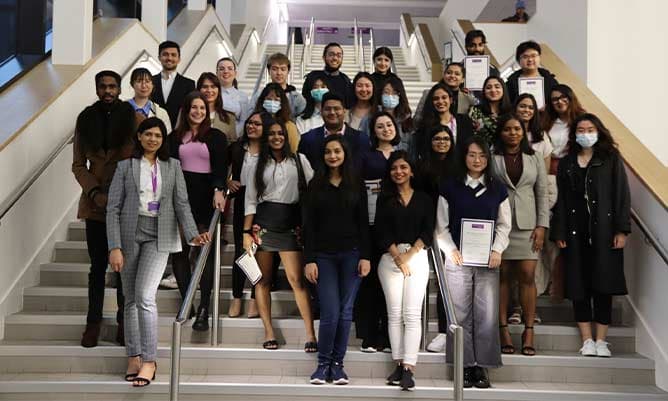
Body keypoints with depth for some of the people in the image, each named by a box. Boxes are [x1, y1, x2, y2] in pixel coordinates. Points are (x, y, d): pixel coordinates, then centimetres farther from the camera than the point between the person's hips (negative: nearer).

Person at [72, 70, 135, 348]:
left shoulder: (133, 118, -2)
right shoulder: (85, 120, 6)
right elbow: (78, 165, 6)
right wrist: (94, 192, -9)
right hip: (95, 203, 2)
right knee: (98, 265, 8)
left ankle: (124, 321, 16)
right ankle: (93, 322, 17)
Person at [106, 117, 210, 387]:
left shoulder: (172, 166, 9)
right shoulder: (125, 166, 6)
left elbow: (182, 204, 3)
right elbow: (113, 208, 1)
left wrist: (192, 234, -13)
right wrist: (114, 247, -8)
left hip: (158, 237, -1)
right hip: (130, 235, 1)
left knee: (145, 295, -15)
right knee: (131, 299, 6)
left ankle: (149, 361, -10)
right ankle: (133, 357, 17)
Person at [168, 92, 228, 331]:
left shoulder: (216, 137, 6)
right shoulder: (175, 137, 13)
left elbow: (220, 166, -4)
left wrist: (219, 190, -22)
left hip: (207, 196, -2)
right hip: (181, 196, 3)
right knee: (179, 250, -1)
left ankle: (204, 309, -3)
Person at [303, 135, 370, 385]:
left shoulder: (356, 183, 7)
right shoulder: (315, 185, 6)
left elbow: (363, 222, 5)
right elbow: (309, 224, 3)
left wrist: (365, 256, -3)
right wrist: (309, 259, -4)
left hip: (351, 254, 1)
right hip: (324, 255, -1)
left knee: (345, 312, 2)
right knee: (330, 313, -7)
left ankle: (337, 364, 14)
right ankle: (323, 363, 9)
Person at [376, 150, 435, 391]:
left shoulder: (424, 199, 9)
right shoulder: (384, 198, 10)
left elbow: (427, 233, 2)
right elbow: (382, 232, 2)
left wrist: (408, 256, -8)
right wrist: (398, 257, -8)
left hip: (417, 257, -1)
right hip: (390, 258, 1)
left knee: (412, 314, -7)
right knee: (395, 314, 0)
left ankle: (409, 368, -10)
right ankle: (399, 364, 5)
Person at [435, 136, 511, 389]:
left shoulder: (497, 189, 9)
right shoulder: (450, 187, 5)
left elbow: (504, 225, 10)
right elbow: (441, 226, 4)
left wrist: (497, 250, -6)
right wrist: (451, 250, -11)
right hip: (457, 259, -1)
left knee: (487, 315, -2)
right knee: (460, 315, 0)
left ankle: (482, 367, 7)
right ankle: (464, 366, 9)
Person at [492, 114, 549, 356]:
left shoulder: (535, 158, 12)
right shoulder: (492, 158, 4)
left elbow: (542, 193, 9)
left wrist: (542, 226, 0)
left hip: (527, 224, 1)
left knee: (528, 276, -4)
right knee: (502, 275, 2)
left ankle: (529, 332, 3)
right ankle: (504, 330, 8)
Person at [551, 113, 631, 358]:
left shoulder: (611, 159, 4)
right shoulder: (566, 163, 12)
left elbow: (622, 195, -1)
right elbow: (561, 200, 10)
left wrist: (621, 230, -9)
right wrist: (559, 233, 3)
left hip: (604, 230, -2)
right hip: (575, 232, 3)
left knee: (603, 285, 0)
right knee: (579, 286, 2)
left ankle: (601, 340, 8)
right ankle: (587, 340, 9)